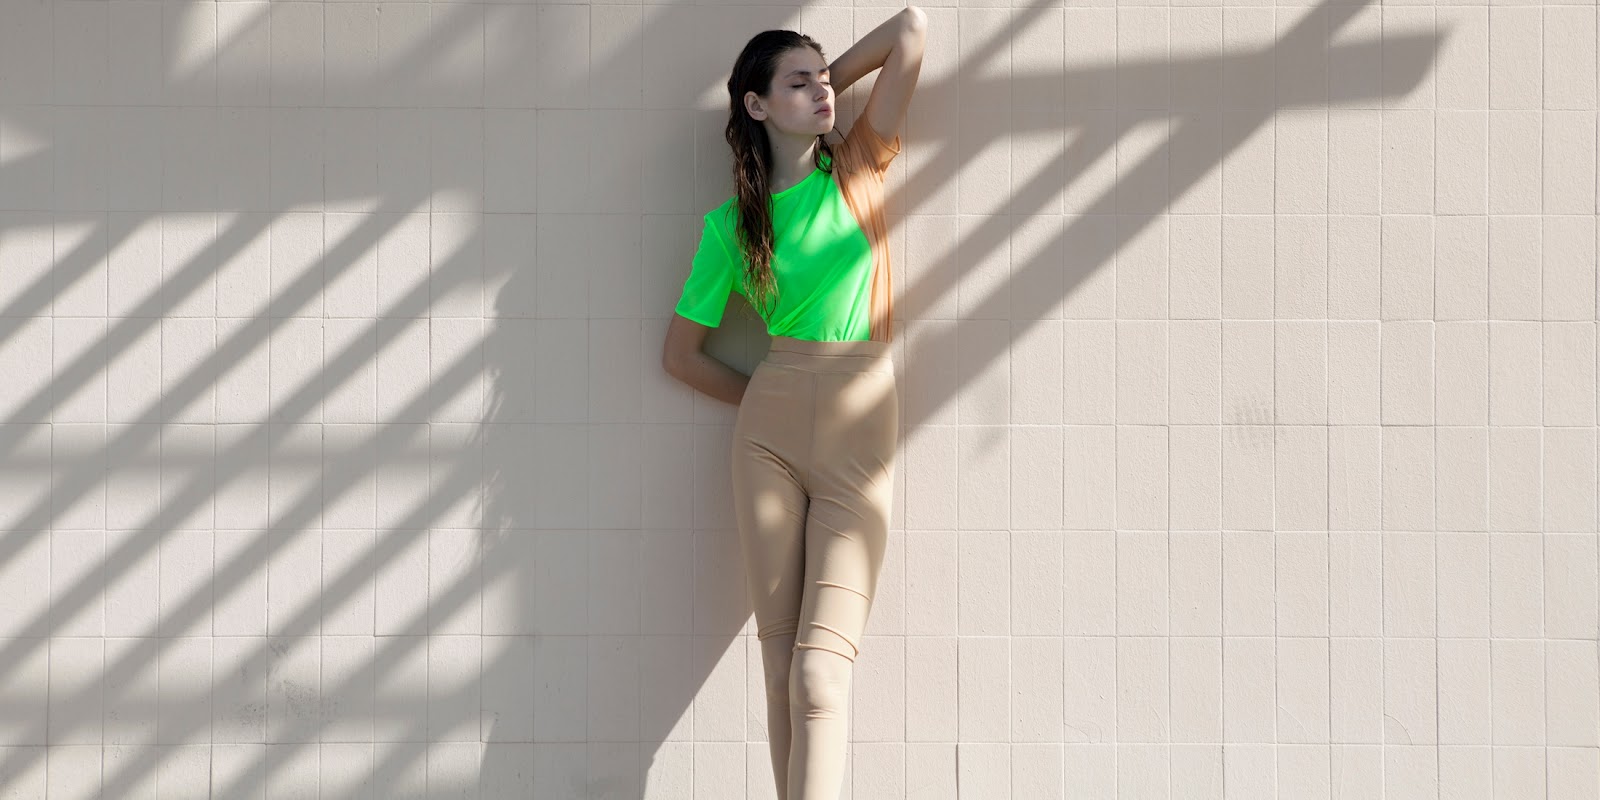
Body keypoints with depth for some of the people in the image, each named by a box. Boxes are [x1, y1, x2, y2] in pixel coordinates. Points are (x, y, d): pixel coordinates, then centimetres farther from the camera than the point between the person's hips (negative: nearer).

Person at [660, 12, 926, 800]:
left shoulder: (856, 169, 8)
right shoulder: (730, 223, 9)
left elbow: (911, 28, 4)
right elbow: (680, 353, 15)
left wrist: (831, 81, 14)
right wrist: (772, 401, 12)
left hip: (860, 429, -1)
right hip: (768, 429, 1)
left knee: (819, 675, -12)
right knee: (782, 664, -2)